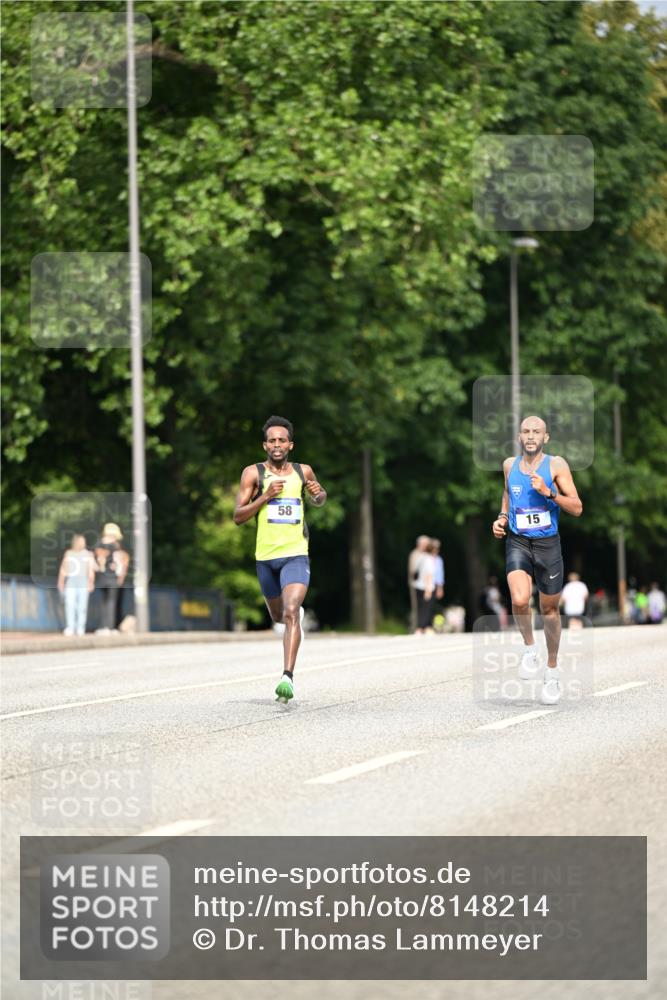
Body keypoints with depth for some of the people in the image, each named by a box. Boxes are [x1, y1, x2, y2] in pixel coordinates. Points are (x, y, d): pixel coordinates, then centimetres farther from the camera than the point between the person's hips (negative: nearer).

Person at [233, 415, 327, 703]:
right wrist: (265, 497, -18)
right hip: (266, 556, 2)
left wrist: (319, 494, 1)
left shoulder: (303, 472, 5)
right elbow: (238, 516, -5)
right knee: (278, 616, 19)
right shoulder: (253, 473, -1)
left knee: (291, 613, -21)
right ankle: (296, 614, 56)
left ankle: (287, 677, -28)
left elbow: (318, 501, 25)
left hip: (296, 554, -2)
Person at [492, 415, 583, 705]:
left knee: (549, 609, 11)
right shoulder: (510, 464, 4)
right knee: (519, 601, -24)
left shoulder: (556, 464, -7)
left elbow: (577, 508, -8)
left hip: (548, 544, -1)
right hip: (517, 542, 1)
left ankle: (552, 672, 28)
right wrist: (502, 517, 7)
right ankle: (529, 648, 5)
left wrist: (549, 493, -21)